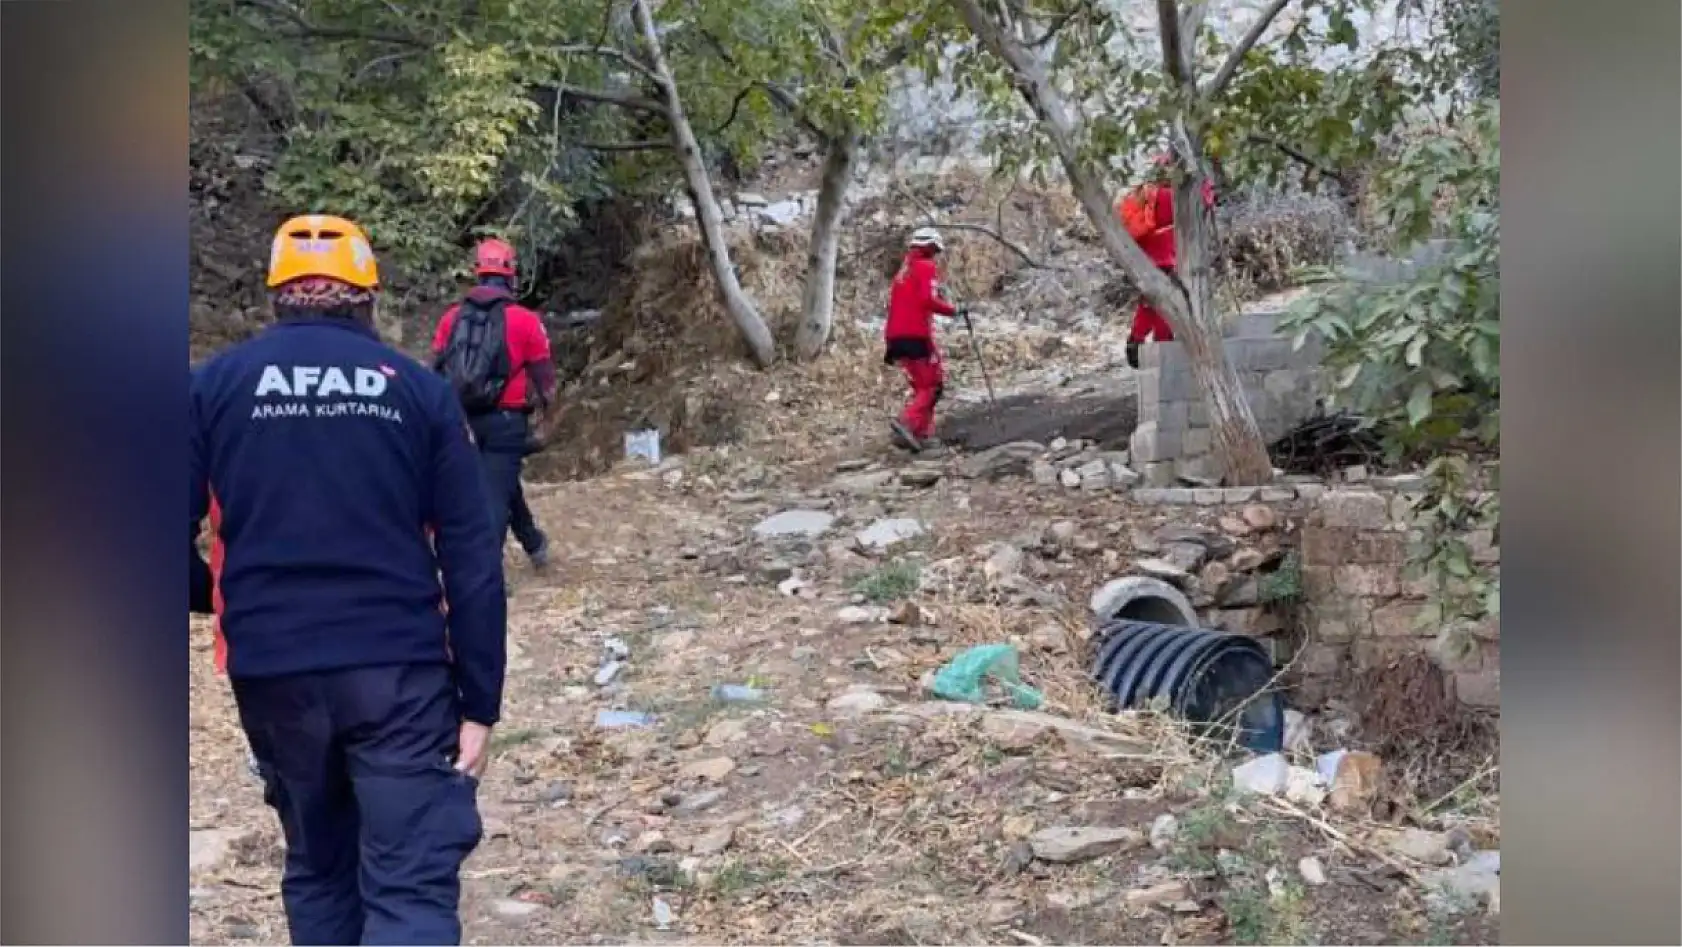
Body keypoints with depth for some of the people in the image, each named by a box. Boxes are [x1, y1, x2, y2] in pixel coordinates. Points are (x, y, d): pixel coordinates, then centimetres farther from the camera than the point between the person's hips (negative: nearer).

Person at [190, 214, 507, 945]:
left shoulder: (214, 384, 4)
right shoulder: (419, 389, 3)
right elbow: (472, 561, -2)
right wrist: (479, 703, 1)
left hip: (272, 672, 2)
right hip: (400, 669, -1)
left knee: (317, 871, 21)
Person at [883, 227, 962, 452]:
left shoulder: (903, 270, 23)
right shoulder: (927, 267, -2)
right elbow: (929, 300, -18)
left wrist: (891, 344, 24)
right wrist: (954, 310, -5)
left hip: (896, 336, 8)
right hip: (917, 335, -8)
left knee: (921, 384, 17)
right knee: (934, 385, -4)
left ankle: (921, 431, 9)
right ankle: (907, 422, -24)